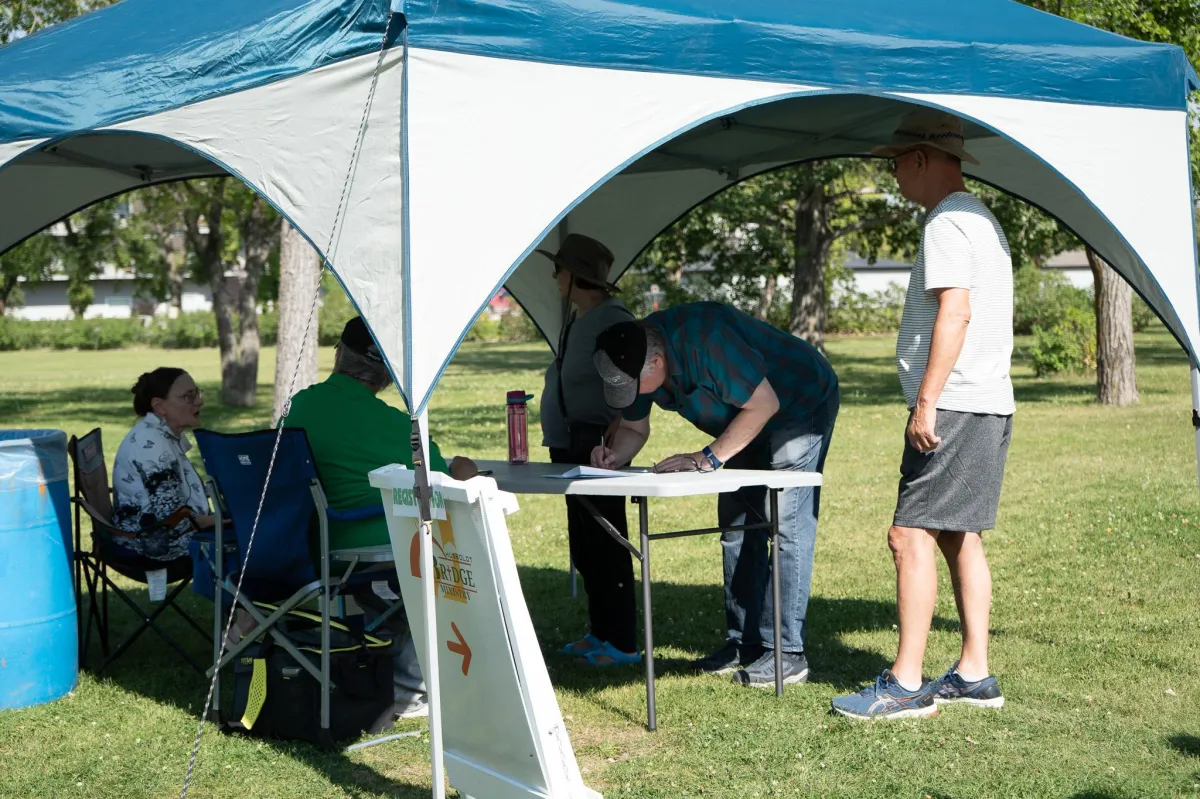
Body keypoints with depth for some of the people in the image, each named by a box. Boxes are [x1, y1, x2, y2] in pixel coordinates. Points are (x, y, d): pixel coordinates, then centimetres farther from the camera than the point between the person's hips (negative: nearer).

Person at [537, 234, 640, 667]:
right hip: (573, 446, 10)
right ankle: (599, 631, 24)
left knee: (605, 542, -6)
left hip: (599, 446, -10)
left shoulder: (612, 320, -15)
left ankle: (622, 642, 0)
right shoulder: (577, 319, 15)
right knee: (583, 545, 14)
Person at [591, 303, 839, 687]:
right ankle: (746, 644, 14)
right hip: (753, 419, 9)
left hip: (801, 406, -9)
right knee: (736, 524, 8)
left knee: (787, 526, -13)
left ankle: (787, 653, -11)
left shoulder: (705, 341, -37)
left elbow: (764, 404, -31)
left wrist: (709, 458, -30)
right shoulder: (635, 357, -10)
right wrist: (613, 455, -19)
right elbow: (633, 428, 3)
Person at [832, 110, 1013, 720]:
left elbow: (955, 314, -21)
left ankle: (905, 684, -9)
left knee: (911, 534, -10)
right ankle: (973, 674, 17)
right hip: (989, 403, 11)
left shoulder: (948, 222, -11)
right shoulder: (980, 217, 22)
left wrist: (926, 402, -22)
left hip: (953, 407, -11)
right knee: (961, 537, 13)